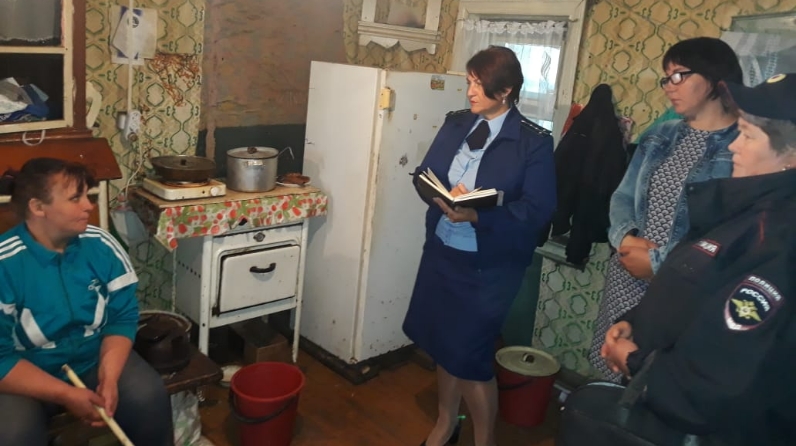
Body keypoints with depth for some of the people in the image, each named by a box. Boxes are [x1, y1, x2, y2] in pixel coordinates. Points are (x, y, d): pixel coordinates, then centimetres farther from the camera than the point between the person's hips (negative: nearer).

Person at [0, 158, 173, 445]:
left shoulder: (101, 245, -10)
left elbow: (123, 316, -5)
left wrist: (108, 377, -19)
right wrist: (65, 395, -24)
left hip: (96, 359, 3)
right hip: (26, 374, -2)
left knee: (149, 398, -20)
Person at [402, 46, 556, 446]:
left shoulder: (534, 142, -13)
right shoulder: (456, 123, 3)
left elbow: (537, 210, -17)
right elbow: (424, 174, 6)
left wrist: (476, 215, -28)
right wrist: (441, 194, -17)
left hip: (488, 265, -5)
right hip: (441, 251, 6)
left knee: (470, 357, 2)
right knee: (442, 345, 18)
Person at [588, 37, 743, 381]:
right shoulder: (661, 136, 10)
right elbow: (622, 197, 11)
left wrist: (659, 261, -15)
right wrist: (625, 237, -10)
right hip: (627, 280, 6)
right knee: (614, 374, 17)